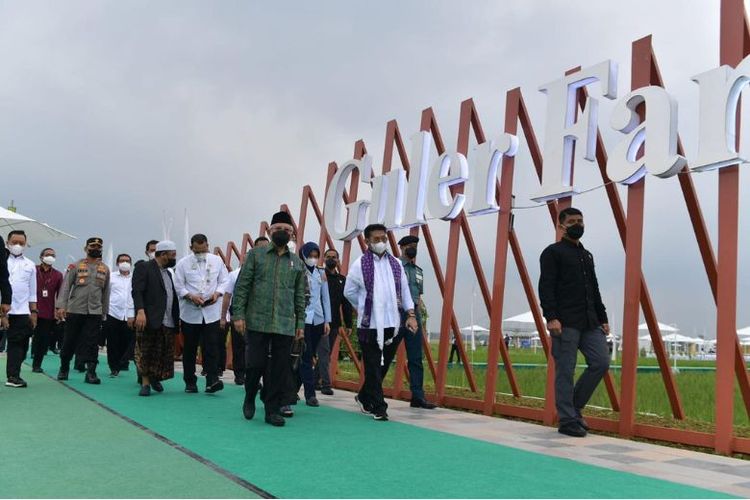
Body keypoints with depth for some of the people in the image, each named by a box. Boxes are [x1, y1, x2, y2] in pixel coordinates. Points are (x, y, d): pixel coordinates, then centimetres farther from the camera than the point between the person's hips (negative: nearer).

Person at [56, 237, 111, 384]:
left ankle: (91, 372, 0)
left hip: (95, 312, 1)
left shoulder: (105, 269, 10)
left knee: (92, 343, -2)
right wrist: (61, 306, -15)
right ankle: (64, 369, 25)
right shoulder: (76, 266, 1)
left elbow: (106, 292, 13)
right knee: (69, 341, 8)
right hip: (74, 310, -1)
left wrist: (104, 312, 11)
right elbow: (66, 286, -5)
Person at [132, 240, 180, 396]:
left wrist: (177, 318, 16)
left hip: (168, 321, 7)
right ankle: (145, 382, 7)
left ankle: (156, 378, 23)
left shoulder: (168, 272, 22)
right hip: (149, 319, -7)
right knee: (145, 353, -1)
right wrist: (140, 311, -27)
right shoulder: (143, 268, -3)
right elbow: (137, 291, -14)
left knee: (165, 354, 6)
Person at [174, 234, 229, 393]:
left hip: (212, 312, 0)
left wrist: (217, 293, -11)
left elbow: (224, 281, 7)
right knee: (190, 349, 8)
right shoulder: (183, 263, 0)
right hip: (190, 312, 0)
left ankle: (212, 380, -10)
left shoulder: (217, 261, 5)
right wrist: (191, 296, -18)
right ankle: (190, 382, 18)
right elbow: (178, 286, -1)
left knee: (212, 347, -8)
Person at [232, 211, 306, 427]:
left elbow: (300, 296, 13)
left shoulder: (297, 263, 12)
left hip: (285, 326, 2)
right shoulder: (255, 254, 5)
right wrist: (238, 314, -7)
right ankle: (249, 398, 26)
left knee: (280, 369, 3)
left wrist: (300, 323, 8)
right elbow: (241, 287, 1)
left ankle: (273, 410, 15)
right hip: (257, 322, -2)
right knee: (256, 364, -2)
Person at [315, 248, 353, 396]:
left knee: (326, 353, 11)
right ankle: (326, 385, -10)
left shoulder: (342, 279, 13)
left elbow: (346, 304, 13)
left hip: (334, 323, 5)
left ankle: (314, 379, 25)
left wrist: (348, 324, 10)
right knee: (324, 351, -10)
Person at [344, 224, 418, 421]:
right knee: (373, 368, -2)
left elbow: (405, 290, 12)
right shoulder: (360, 264, -4)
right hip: (370, 325, -4)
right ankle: (378, 407, 8)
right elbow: (349, 292, 5)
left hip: (393, 324, 5)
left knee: (384, 366, 13)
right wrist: (366, 307, 9)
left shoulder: (396, 263, 9)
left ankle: (364, 398, 32)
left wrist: (411, 314, 4)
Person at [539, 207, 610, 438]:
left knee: (601, 363, -1)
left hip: (590, 323, 7)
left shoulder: (587, 255, 22)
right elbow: (546, 287, -10)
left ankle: (574, 406, 15)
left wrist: (602, 319, 17)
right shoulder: (552, 252, -1)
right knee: (565, 372, -3)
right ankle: (568, 421, 5)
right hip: (565, 323, -7)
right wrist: (551, 317, -21)